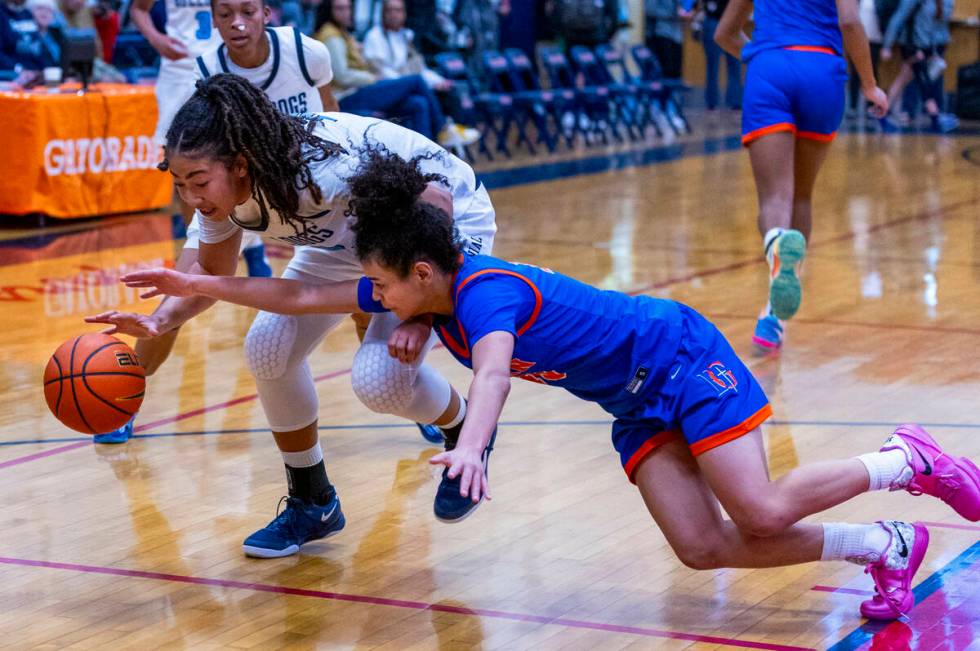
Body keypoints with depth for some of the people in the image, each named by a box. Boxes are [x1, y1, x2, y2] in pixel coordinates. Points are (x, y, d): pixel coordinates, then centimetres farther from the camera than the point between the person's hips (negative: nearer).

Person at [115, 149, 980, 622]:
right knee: (703, 547, -5)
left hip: (680, 357, -8)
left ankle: (907, 462, 9)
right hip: (636, 401, 8)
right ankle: (884, 548, 7)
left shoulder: (486, 292, -29)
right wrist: (194, 285, -4)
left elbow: (494, 371, -51)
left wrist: (470, 447, -68)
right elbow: (302, 299, 0)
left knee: (761, 513, -16)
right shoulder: (423, 293, -5)